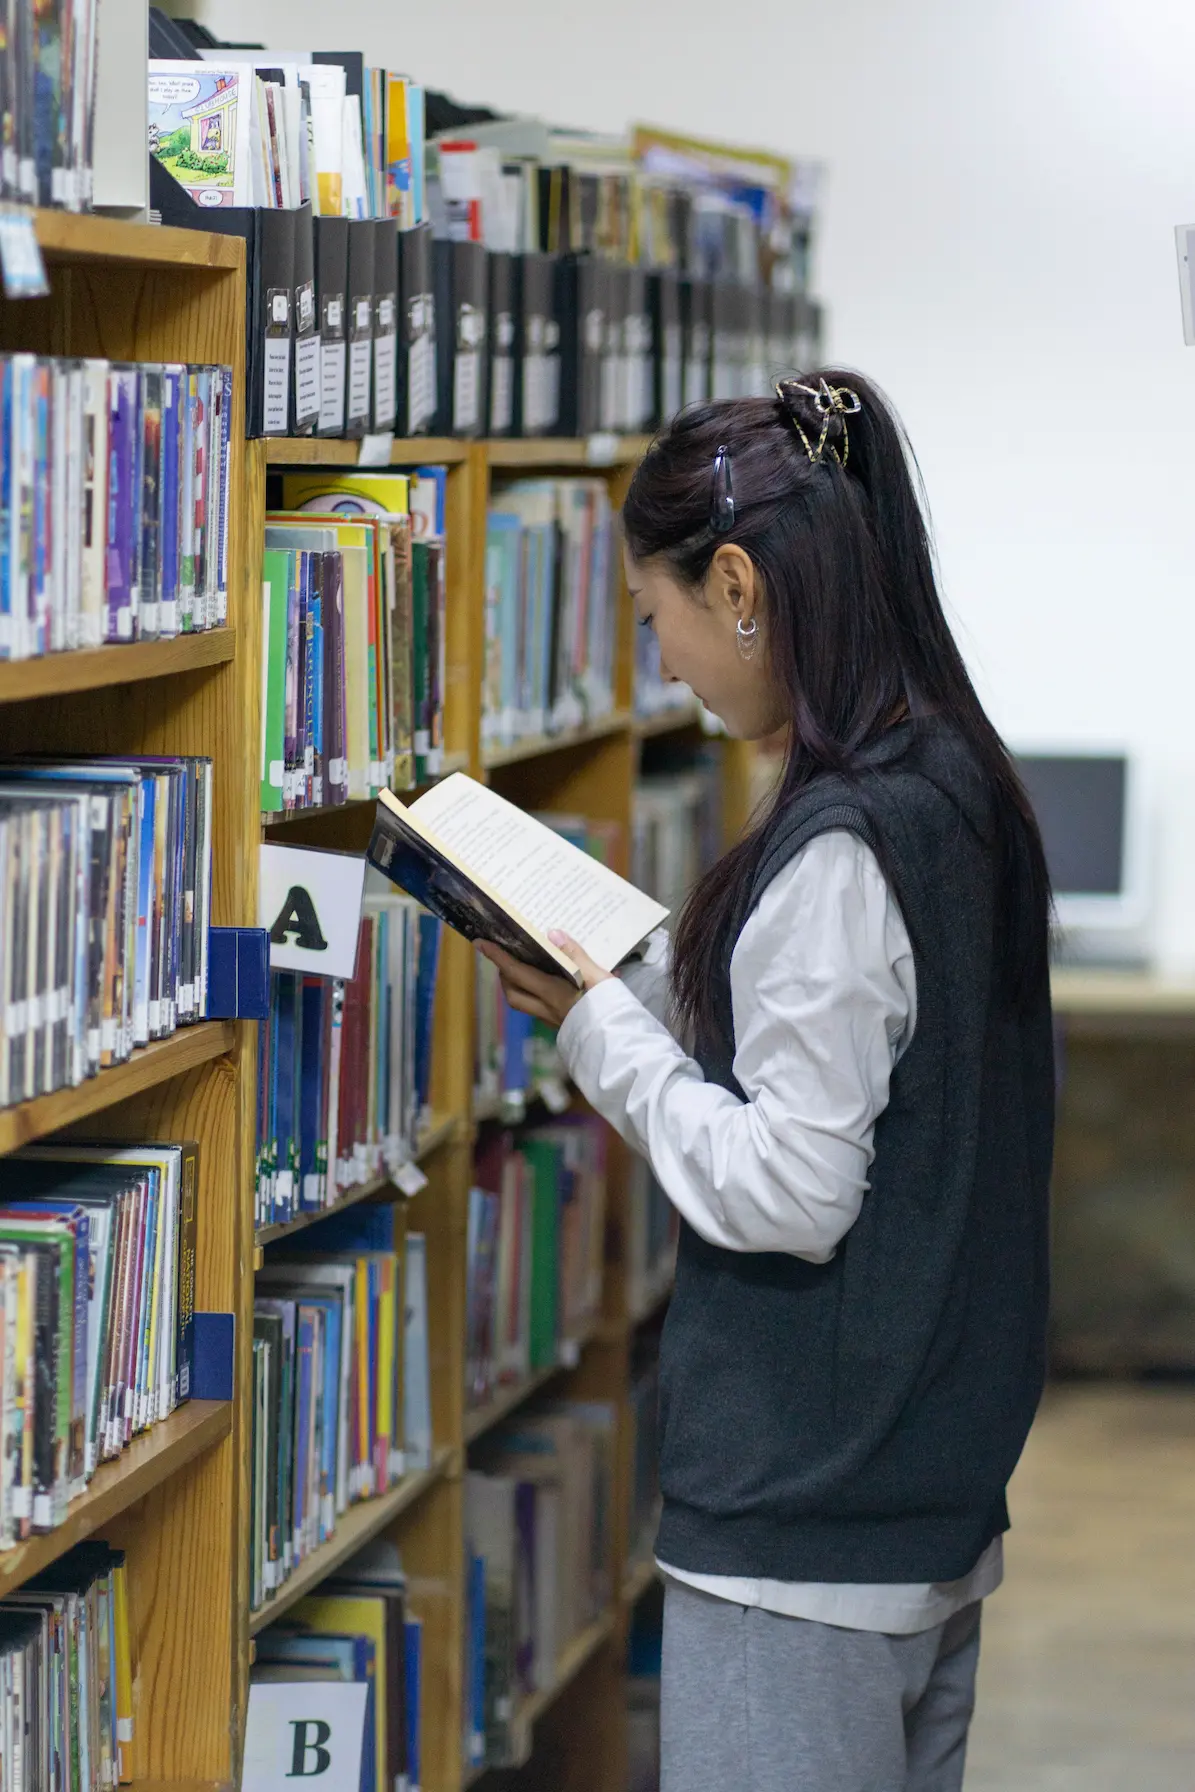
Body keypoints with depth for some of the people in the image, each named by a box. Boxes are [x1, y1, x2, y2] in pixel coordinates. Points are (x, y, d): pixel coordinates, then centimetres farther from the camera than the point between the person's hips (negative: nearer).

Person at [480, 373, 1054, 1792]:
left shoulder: (840, 847, -20)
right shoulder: (958, 791, 9)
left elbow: (787, 1190, -20)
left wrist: (602, 1030, -9)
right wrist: (619, 973, 9)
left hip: (804, 1517, -10)